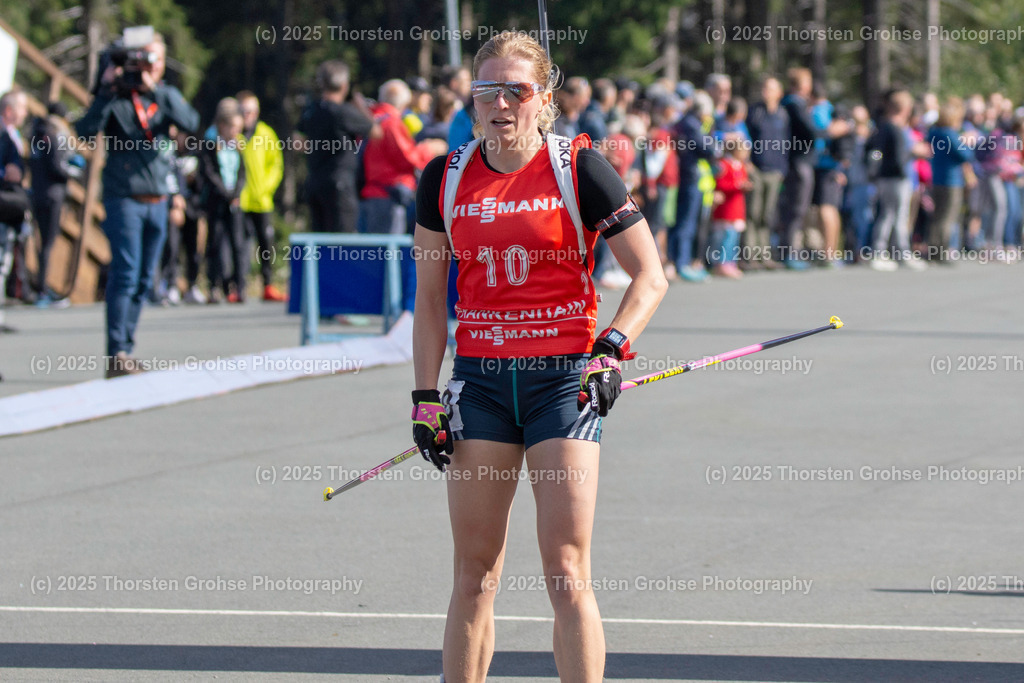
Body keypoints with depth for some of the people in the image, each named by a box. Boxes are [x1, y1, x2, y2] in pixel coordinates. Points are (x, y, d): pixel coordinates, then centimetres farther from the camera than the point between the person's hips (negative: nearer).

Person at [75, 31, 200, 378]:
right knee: (125, 275, -13)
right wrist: (106, 90, -22)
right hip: (124, 198, -5)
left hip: (157, 202, 5)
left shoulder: (166, 96, 9)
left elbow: (191, 122, -10)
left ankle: (125, 351, 14)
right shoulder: (116, 97, -1)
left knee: (144, 281, 7)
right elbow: (87, 129, -16)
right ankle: (116, 355, -15)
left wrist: (155, 91, -21)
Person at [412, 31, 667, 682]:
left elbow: (650, 276, -2)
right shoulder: (446, 178, 4)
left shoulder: (579, 169, -6)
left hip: (566, 377, -3)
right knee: (475, 572, 5)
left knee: (567, 572, -8)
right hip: (480, 378, 3)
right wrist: (427, 398, 5)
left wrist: (611, 348, -16)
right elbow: (430, 296, 11)